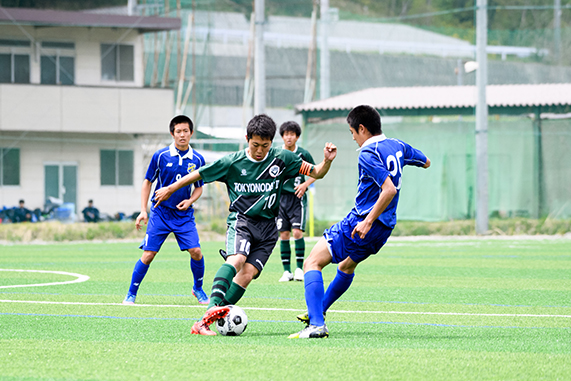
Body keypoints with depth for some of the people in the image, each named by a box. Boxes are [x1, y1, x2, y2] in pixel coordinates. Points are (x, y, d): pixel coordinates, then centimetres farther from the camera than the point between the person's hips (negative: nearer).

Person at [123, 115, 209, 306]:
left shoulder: (197, 159, 0)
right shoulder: (160, 156, -6)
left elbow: (199, 187, 13)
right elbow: (148, 182, 4)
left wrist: (190, 201, -8)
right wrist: (143, 210, -2)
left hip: (184, 215, 2)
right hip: (160, 213, -2)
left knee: (196, 252, -10)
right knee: (148, 254, -7)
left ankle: (198, 289, 15)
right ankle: (131, 294, 7)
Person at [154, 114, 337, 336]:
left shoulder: (282, 159, 2)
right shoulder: (232, 162, -2)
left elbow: (316, 173, 8)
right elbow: (199, 175, 9)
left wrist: (327, 161, -13)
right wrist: (170, 190, 15)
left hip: (267, 227, 2)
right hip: (240, 220, -2)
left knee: (248, 273, -16)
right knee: (236, 259, -31)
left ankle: (205, 322, -17)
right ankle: (213, 307, -47)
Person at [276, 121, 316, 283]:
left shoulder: (303, 154, -3)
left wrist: (305, 184, -7)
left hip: (297, 197, -2)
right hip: (281, 197, 2)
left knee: (297, 232, -12)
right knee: (284, 234, 0)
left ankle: (299, 268, -2)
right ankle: (287, 271, 6)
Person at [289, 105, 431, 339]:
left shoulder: (368, 154, -18)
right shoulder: (397, 147, 8)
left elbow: (389, 189, -29)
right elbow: (426, 162, 26)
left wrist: (368, 221, -27)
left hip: (363, 224, -9)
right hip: (385, 228, 9)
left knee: (313, 263, -9)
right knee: (347, 265, 33)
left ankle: (316, 324, -24)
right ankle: (319, 311, 49)